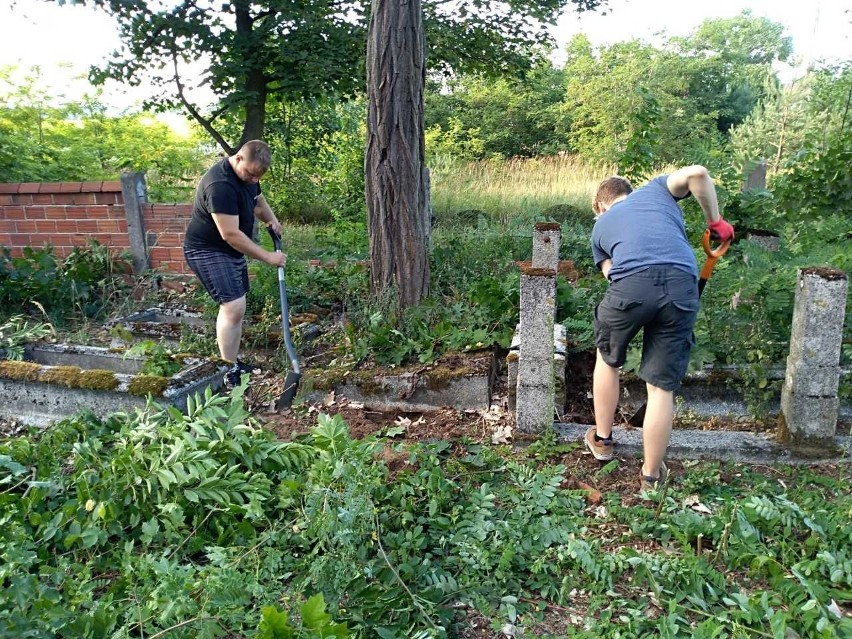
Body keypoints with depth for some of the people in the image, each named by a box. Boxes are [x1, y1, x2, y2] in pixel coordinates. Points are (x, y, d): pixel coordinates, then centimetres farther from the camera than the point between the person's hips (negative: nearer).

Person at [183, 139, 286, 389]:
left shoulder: (248, 174, 0)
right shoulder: (220, 184, -30)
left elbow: (258, 200, 20)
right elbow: (231, 234, -31)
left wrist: (271, 220, -1)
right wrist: (268, 256, -25)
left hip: (231, 250, 10)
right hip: (208, 251, -10)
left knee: (233, 307, 14)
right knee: (234, 307, -18)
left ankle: (232, 362, 26)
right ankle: (230, 374, -9)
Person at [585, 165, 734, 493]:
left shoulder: (600, 225, 33)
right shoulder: (655, 189, 33)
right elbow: (697, 173, 13)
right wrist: (715, 222, 24)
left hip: (631, 285, 0)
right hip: (682, 286, 0)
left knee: (607, 359, 29)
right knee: (662, 388, 11)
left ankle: (602, 440, 42)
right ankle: (651, 476, 25)